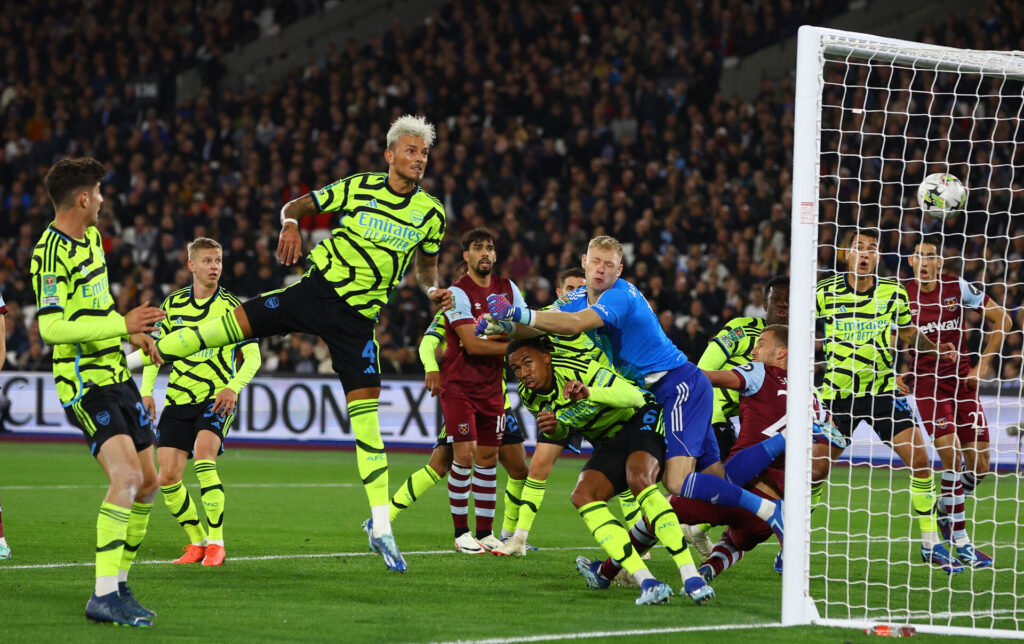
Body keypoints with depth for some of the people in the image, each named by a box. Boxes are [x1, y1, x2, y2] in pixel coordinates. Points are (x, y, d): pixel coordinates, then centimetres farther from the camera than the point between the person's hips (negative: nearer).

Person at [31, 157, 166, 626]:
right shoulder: (52, 251, -17)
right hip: (85, 384, -10)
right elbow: (51, 326, -25)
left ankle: (119, 584, 23)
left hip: (116, 375, 10)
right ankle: (103, 597, -26)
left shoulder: (90, 237, 12)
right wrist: (122, 325, -26)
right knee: (126, 476, -24)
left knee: (147, 483, 10)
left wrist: (133, 335, 19)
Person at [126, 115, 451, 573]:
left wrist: (433, 290, -1)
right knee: (239, 320, -17)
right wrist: (290, 224, -15)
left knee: (366, 406, -7)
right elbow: (297, 205, 8)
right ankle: (137, 357, -1)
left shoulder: (431, 213, 3)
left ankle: (380, 525, -5)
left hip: (357, 316, 1)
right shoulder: (358, 187, -1)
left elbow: (426, 266, 20)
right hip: (318, 288, -1)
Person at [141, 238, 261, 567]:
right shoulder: (173, 304, 6)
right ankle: (197, 541, 14)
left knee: (203, 453, -29)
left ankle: (216, 542, -21)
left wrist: (233, 387, -20)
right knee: (168, 477, -6)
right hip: (178, 399, 4)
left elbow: (253, 357, -3)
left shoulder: (231, 307, -3)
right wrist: (146, 391, 3)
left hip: (217, 398, -4)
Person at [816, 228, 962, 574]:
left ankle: (931, 544, 4)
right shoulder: (826, 292, -7)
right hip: (838, 392, -1)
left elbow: (909, 332, 14)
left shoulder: (894, 292, -2)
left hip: (884, 390, 1)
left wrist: (934, 348, -4)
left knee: (920, 461, -8)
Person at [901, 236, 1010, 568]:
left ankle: (947, 509, 29)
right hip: (926, 383, -2)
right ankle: (961, 543, -9)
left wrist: (983, 364, 0)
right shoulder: (902, 294, -3)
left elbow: (1002, 320, 4)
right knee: (951, 456, -17)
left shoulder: (959, 288, -4)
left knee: (978, 465, -1)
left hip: (961, 379, 2)